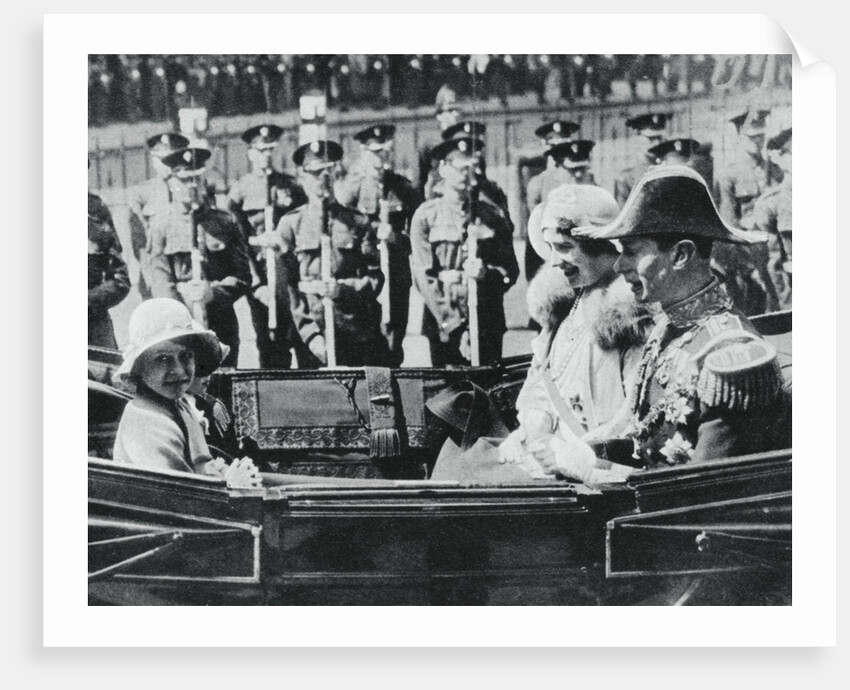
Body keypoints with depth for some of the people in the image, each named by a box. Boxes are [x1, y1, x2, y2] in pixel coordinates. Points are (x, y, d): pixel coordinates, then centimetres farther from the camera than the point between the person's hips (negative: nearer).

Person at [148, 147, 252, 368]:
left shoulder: (224, 221, 9)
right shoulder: (161, 223, 5)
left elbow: (242, 277, 5)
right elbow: (160, 281, -1)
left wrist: (212, 292, -12)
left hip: (222, 325, 2)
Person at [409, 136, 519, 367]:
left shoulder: (491, 215, 8)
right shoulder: (426, 216, 1)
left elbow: (511, 271, 8)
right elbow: (423, 277, -5)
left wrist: (486, 272, -14)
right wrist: (454, 325, -12)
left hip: (488, 325, 2)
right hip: (443, 325, -2)